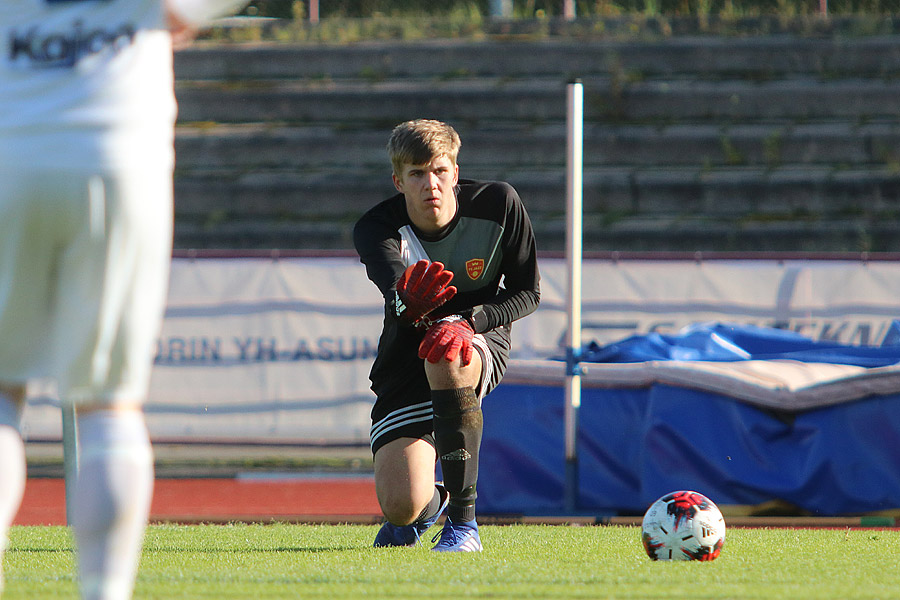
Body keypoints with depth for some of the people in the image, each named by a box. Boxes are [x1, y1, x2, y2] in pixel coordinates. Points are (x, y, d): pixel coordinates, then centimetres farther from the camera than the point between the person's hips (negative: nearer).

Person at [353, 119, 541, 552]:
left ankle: (463, 519, -30)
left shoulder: (498, 205, -14)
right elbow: (393, 284, -39)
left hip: (481, 344, -1)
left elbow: (527, 293, -6)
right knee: (400, 507, -17)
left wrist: (470, 320, -26)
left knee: (446, 352, -41)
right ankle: (431, 501, 29)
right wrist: (409, 301, -65)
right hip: (404, 366, 1)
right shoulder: (376, 228, -18)